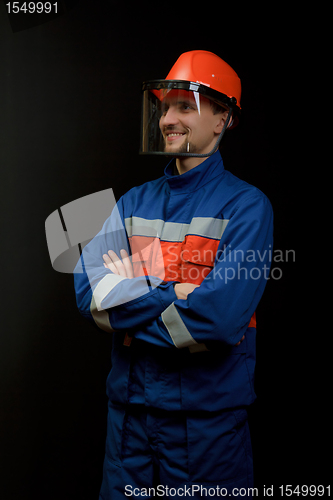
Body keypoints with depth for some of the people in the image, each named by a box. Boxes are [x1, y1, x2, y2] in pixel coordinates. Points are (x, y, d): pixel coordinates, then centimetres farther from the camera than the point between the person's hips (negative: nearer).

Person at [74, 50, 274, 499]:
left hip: (207, 413, -5)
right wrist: (171, 294, -18)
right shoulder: (136, 202, 6)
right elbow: (87, 288, -7)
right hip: (129, 403, 5)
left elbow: (220, 315, -24)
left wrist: (127, 300, -12)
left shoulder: (246, 205, -11)